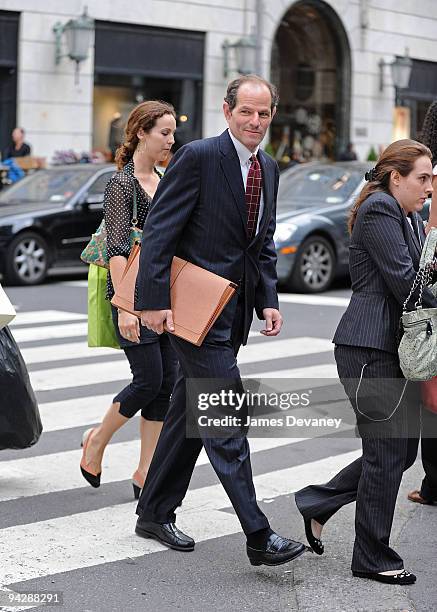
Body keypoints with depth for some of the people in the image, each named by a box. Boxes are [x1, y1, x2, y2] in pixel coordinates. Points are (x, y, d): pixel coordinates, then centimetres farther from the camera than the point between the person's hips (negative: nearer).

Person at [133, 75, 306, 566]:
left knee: (190, 413, 15)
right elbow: (159, 231, -15)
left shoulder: (268, 169, 12)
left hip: (234, 308, 8)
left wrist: (268, 301, 7)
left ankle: (156, 514, 26)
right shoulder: (198, 157, -12)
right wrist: (152, 301, -20)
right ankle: (258, 536, -7)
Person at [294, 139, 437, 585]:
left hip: (397, 347, 10)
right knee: (387, 452, -4)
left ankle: (317, 503, 23)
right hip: (370, 347, -10)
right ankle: (372, 558, 8)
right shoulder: (379, 210, -12)